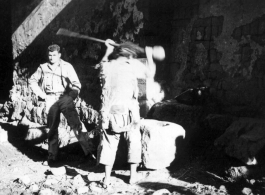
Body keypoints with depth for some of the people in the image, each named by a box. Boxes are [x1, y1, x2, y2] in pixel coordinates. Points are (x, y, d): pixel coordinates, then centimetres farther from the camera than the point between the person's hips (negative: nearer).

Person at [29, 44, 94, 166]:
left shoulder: (67, 66, 4)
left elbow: (76, 84, 4)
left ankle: (87, 151, -10)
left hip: (65, 98, -2)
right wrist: (41, 94, 8)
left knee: (76, 123, -13)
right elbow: (32, 81, 19)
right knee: (52, 128, 7)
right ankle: (52, 157, 18)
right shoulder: (43, 68, 10)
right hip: (51, 100, 2)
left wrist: (71, 95, -10)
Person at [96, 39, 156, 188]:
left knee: (109, 143, 9)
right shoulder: (132, 65, -4)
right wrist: (149, 55, 16)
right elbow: (150, 73, 4)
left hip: (108, 112, 3)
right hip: (128, 111, -3)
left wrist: (108, 50, 38)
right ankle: (133, 174, 17)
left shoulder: (106, 66, 7)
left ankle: (107, 178, 7)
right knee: (134, 141, 14)